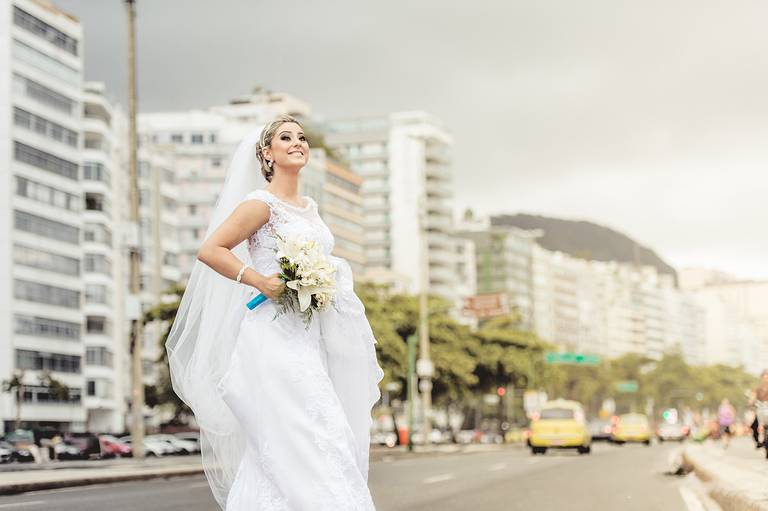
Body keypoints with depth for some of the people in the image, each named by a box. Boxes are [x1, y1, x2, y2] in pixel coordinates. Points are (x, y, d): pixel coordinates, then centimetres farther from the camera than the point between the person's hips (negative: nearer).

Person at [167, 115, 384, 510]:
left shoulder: (309, 207, 18)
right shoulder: (261, 203, -6)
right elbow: (210, 251, -11)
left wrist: (332, 279, 11)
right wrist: (260, 281, -17)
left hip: (309, 337, 8)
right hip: (277, 334, -8)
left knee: (275, 457, 9)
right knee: (305, 445, -16)